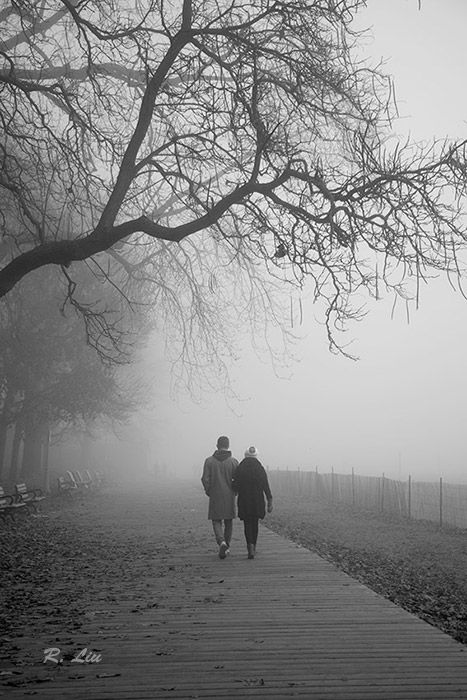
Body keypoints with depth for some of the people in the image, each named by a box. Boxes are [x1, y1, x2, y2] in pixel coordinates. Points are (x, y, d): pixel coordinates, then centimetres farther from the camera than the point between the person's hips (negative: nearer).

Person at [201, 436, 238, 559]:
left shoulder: (209, 461, -4)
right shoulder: (233, 462, -5)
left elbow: (205, 479, -7)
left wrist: (208, 491, 9)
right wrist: (234, 490, 9)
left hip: (215, 497, -1)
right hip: (229, 496, 1)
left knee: (216, 521, 7)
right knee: (229, 522, 15)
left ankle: (222, 542, -16)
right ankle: (227, 546, 22)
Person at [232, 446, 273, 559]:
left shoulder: (239, 469, -5)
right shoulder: (260, 469, -2)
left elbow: (235, 487, -6)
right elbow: (266, 487, -4)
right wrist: (270, 502, 0)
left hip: (244, 501, -1)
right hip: (258, 501, 2)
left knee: (247, 523, 4)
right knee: (255, 523, 17)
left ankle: (250, 546, -16)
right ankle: (253, 547, 25)